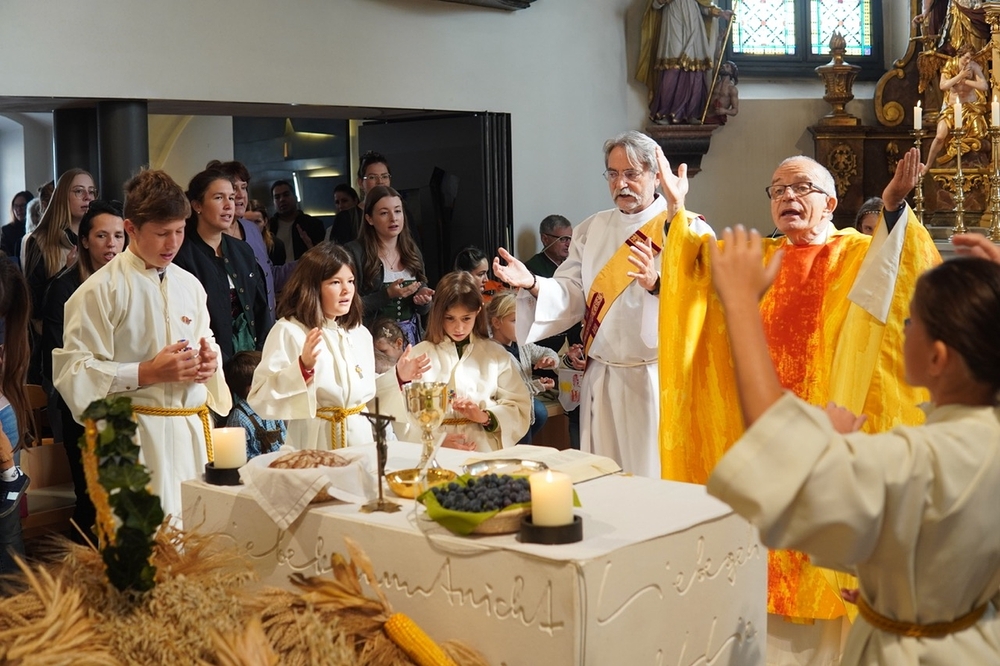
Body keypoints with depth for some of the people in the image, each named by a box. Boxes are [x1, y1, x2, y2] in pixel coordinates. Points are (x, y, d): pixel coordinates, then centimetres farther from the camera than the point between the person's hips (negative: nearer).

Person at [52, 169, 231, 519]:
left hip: (194, 429, 6)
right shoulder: (101, 290, -7)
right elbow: (74, 371, -12)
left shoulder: (189, 284, 13)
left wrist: (209, 361, 2)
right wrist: (148, 373, -17)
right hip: (140, 437, -6)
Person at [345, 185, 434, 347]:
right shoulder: (355, 252, -9)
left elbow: (422, 310, 12)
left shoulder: (412, 251, 7)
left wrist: (423, 299, -9)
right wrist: (387, 295, -21)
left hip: (410, 338, 5)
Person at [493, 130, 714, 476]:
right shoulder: (591, 230, 12)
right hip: (602, 381, 4)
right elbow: (570, 296, 6)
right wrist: (532, 284, -12)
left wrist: (658, 285, -34)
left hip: (659, 381, -4)